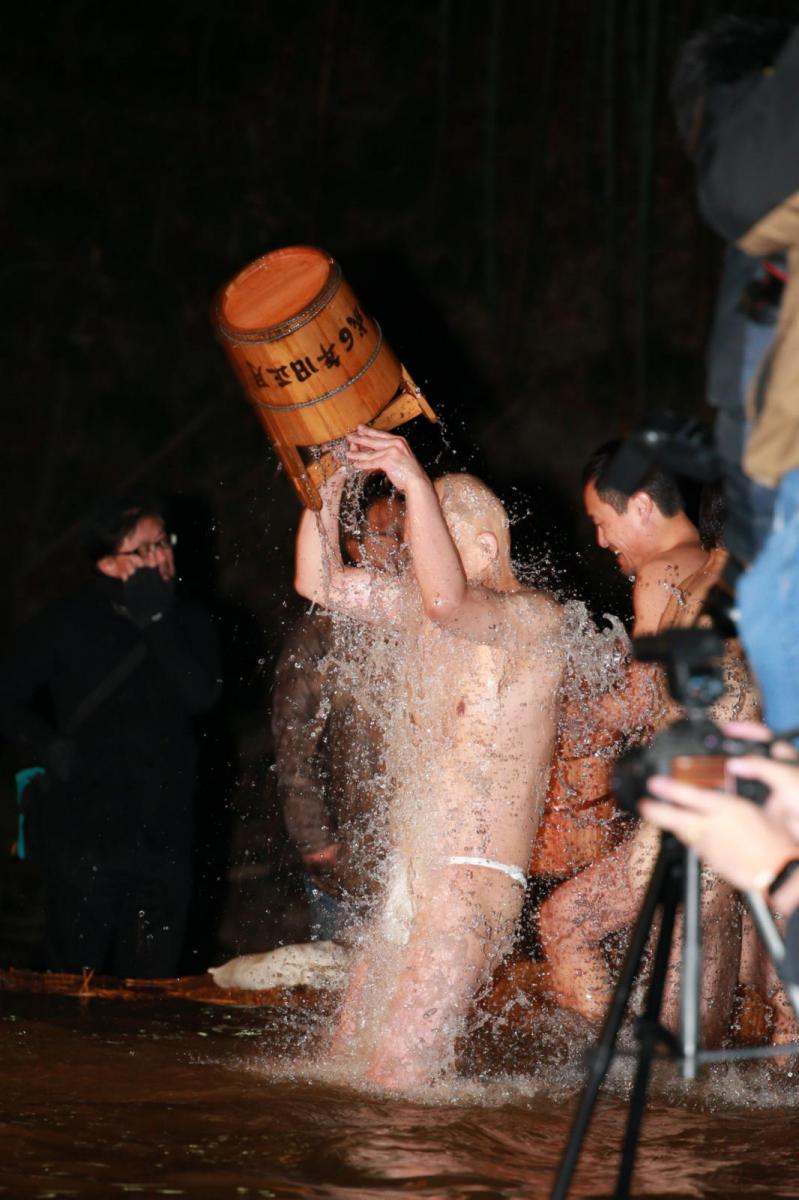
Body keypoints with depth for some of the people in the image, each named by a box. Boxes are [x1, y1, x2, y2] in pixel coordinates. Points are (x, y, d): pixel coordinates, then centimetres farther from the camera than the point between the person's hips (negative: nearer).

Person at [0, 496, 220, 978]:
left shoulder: (188, 625, 9)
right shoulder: (67, 625, 2)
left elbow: (202, 695, -9)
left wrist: (157, 623, -14)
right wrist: (47, 746, -8)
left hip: (163, 838, 2)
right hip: (85, 834, -2)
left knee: (149, 987, 6)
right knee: (76, 979, -1)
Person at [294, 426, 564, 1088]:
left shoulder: (536, 618, -11)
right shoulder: (418, 610, 13)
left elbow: (446, 599, -30)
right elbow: (320, 581, 16)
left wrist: (417, 482, -26)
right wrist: (329, 485, 4)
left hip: (473, 886, -8)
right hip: (407, 882, 8)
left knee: (397, 1081, -16)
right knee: (343, 1068, 6)